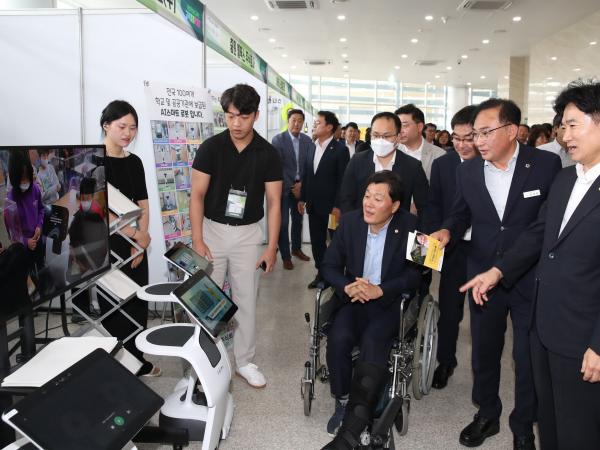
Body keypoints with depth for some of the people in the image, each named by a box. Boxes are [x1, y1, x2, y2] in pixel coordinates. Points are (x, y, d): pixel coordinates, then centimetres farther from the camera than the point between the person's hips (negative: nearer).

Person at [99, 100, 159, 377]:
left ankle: (137, 360, 25)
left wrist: (140, 240, -2)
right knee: (113, 306, 3)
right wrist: (136, 234, -14)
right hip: (105, 245, -5)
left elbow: (142, 205, 10)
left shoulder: (134, 162, 9)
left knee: (138, 303, 9)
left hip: (134, 245, 6)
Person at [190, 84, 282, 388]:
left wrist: (272, 247, -7)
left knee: (247, 300, 7)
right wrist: (197, 240, -13)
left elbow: (274, 202, -2)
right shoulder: (211, 147, -7)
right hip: (213, 229, -1)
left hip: (248, 234, 1)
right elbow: (197, 194, -6)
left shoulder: (268, 154, -4)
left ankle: (244, 361, 22)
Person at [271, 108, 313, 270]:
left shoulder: (307, 140, 3)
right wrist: (291, 187, -14)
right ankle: (285, 256, 9)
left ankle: (296, 248, 33)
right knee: (283, 222, -1)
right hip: (284, 187, -4)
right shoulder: (278, 139, -9)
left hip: (301, 185, 4)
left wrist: (302, 183, -8)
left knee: (298, 220, 15)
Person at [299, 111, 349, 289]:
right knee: (316, 241, 11)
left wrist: (338, 206, -16)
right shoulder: (313, 147, 10)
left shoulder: (340, 149, -9)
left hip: (330, 205, -6)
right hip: (313, 204, 6)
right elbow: (307, 174, 14)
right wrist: (302, 198, 12)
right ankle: (321, 273, 23)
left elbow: (343, 180, -12)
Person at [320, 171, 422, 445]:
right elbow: (330, 266, 4)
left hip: (390, 302, -2)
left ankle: (350, 430, -23)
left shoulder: (409, 226, -6)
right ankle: (342, 402, -3)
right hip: (353, 299, 3)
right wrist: (347, 287, -17)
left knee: (372, 344, -29)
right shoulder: (350, 221, 1)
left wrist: (379, 290, -21)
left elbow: (415, 273, -7)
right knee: (339, 339, -27)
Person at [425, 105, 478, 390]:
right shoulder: (442, 165, -1)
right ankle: (445, 361, 29)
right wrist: (436, 236, -8)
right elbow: (433, 206, 5)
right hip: (455, 248, 2)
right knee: (449, 308, 10)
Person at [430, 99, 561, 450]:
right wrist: (447, 231, -11)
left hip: (532, 279, -3)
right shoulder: (467, 170, -2)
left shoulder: (546, 164, -11)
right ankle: (487, 415, 40)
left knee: (529, 356, 12)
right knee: (484, 351, 17)